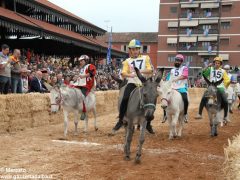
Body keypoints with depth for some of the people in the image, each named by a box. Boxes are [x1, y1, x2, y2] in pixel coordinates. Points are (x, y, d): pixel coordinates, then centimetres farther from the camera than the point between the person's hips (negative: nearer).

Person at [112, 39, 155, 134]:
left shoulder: (145, 58, 12)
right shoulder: (127, 61, 12)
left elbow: (150, 70, 1)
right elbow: (123, 73, -1)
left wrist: (142, 71, -20)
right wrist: (130, 75, -24)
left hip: (144, 83, 1)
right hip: (132, 82, -1)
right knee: (125, 98, -24)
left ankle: (148, 124, 13)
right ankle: (120, 120, -11)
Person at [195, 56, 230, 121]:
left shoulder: (223, 71, 10)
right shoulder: (210, 69, 9)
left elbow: (227, 80, 10)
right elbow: (203, 73, -6)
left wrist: (225, 86, -2)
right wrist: (207, 67, -15)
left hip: (220, 87, 1)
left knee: (225, 101, -13)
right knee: (203, 99, -18)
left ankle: (225, 116, 4)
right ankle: (199, 114, -11)